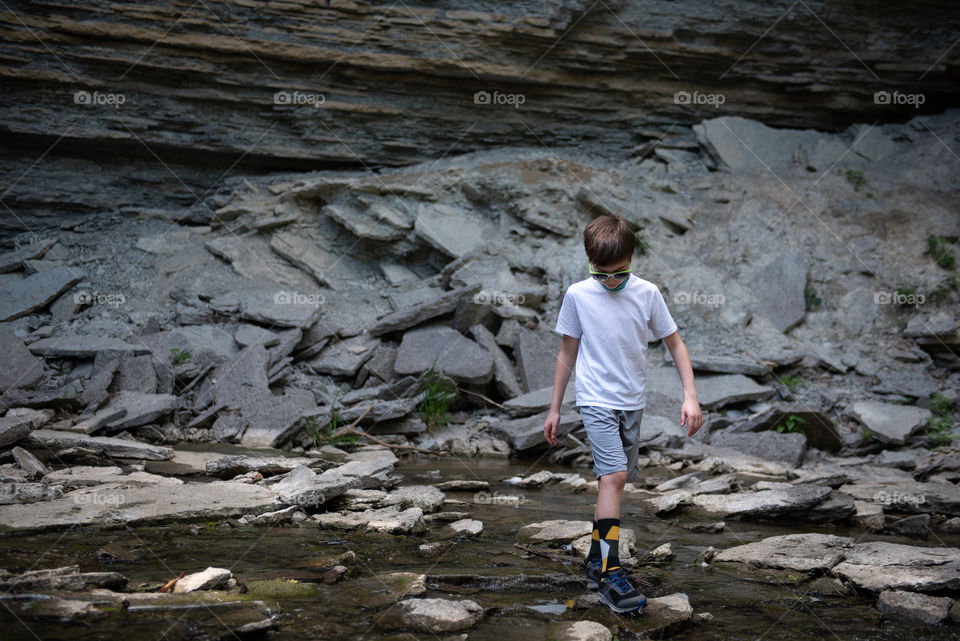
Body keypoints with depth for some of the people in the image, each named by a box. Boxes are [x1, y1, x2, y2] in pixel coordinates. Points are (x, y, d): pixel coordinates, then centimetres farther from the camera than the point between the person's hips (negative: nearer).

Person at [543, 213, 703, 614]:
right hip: (596, 400, -3)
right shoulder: (577, 295, -6)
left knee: (612, 480, 11)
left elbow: (674, 343, 5)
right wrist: (554, 409, 7)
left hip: (632, 402, 3)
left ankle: (596, 559, 28)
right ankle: (610, 574, -18)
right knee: (614, 477, -18)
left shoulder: (647, 293, -3)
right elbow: (567, 352, 4)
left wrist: (690, 396, -4)